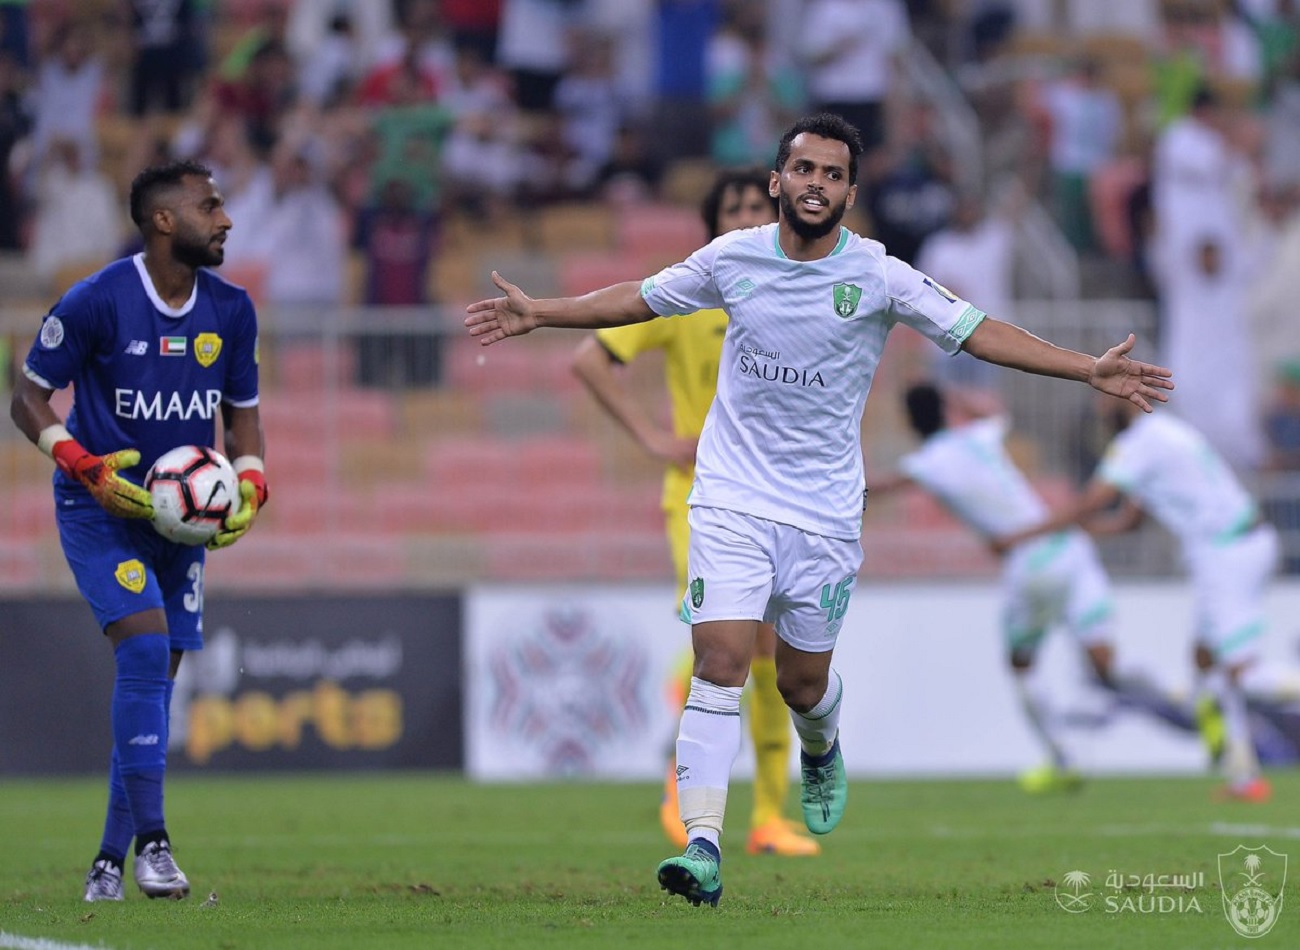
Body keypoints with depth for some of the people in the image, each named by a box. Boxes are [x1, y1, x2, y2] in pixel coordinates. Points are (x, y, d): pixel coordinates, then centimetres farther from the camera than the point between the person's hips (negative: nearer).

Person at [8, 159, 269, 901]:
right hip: (102, 509, -6)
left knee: (156, 678, 5)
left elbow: (243, 414, 13)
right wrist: (83, 466, -21)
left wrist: (250, 485, -6)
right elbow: (30, 397, -7)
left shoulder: (231, 311, 2)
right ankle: (151, 843, -21)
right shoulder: (97, 303, -15)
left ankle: (111, 862, 14)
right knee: (145, 648, -23)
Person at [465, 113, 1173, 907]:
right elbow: (641, 298, 14)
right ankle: (704, 848, -20)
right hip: (732, 497, 0)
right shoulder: (732, 259, -1)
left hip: (825, 510, 0)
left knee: (803, 682, 10)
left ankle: (821, 752, 48)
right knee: (720, 667, -15)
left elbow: (975, 331, -7)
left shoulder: (877, 276, -7)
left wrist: (1091, 370, -14)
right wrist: (540, 315, 11)